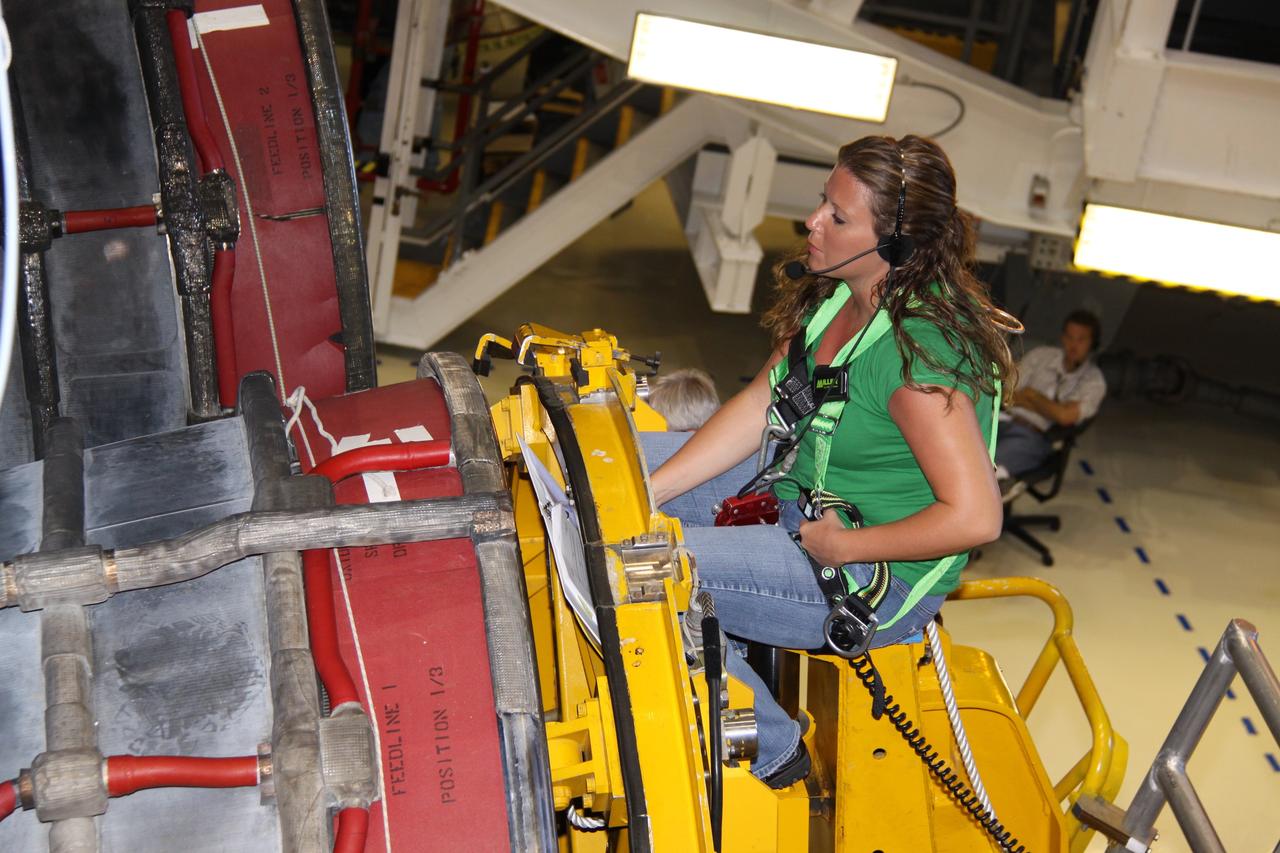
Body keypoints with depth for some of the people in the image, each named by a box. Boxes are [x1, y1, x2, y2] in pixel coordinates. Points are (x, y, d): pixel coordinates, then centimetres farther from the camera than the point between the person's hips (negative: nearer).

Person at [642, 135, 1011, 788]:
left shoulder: (920, 352, -30)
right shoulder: (838, 290, -3)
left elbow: (975, 517, -30)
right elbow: (760, 404, 2)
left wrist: (839, 545, -21)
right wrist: (649, 491, -6)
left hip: (876, 577, -9)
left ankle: (767, 750, 2)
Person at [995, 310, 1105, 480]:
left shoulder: (1094, 381, 9)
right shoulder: (1041, 355, 18)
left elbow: (1065, 416, -7)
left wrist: (1031, 396, 5)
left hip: (1034, 436, -3)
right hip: (1006, 420, 3)